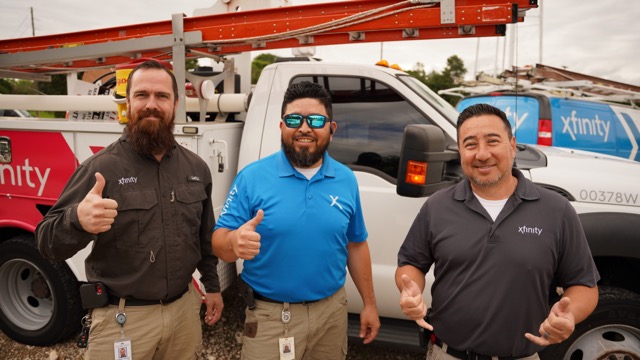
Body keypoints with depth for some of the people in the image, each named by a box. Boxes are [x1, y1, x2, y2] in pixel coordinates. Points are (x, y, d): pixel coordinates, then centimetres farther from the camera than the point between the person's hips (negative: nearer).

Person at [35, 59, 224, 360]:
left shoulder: (197, 168, 2)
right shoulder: (101, 167, -13)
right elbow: (47, 242, -15)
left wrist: (212, 285, 16)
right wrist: (77, 220, -35)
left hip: (185, 309, 4)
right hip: (121, 318, -4)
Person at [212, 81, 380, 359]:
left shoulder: (346, 180, 0)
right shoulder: (252, 177, -10)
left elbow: (356, 245, 9)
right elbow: (219, 242, -11)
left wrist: (369, 304, 10)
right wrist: (235, 242, -33)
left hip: (332, 310, 3)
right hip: (270, 316, -3)